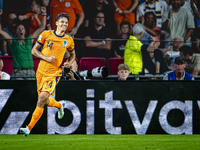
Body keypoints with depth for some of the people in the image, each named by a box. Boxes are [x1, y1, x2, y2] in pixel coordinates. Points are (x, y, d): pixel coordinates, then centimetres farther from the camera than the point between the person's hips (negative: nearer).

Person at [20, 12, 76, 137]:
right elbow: (34, 50, 3)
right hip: (41, 71, 2)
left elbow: (73, 54, 21)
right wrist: (46, 58, -13)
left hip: (54, 73, -2)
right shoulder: (46, 34, 0)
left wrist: (70, 62, -1)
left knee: (42, 98, -18)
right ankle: (60, 105, 45)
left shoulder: (69, 40, 4)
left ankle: (29, 128, -14)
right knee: (45, 101, 10)